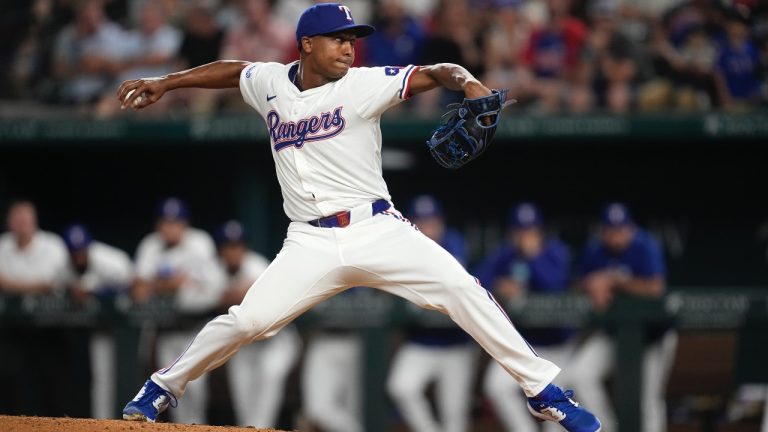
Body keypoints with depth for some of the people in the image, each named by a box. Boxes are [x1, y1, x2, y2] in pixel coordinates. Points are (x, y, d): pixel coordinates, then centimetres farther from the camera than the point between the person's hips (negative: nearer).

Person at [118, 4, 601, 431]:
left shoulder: (363, 84, -3)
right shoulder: (271, 83, 7)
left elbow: (434, 73, -10)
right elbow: (232, 70, 28)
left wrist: (467, 82, -31)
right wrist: (164, 83, 27)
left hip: (378, 231, -1)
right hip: (311, 244, 1)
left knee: (462, 289, -16)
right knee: (247, 321, -13)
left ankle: (543, 391, -8)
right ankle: (162, 389, 11)